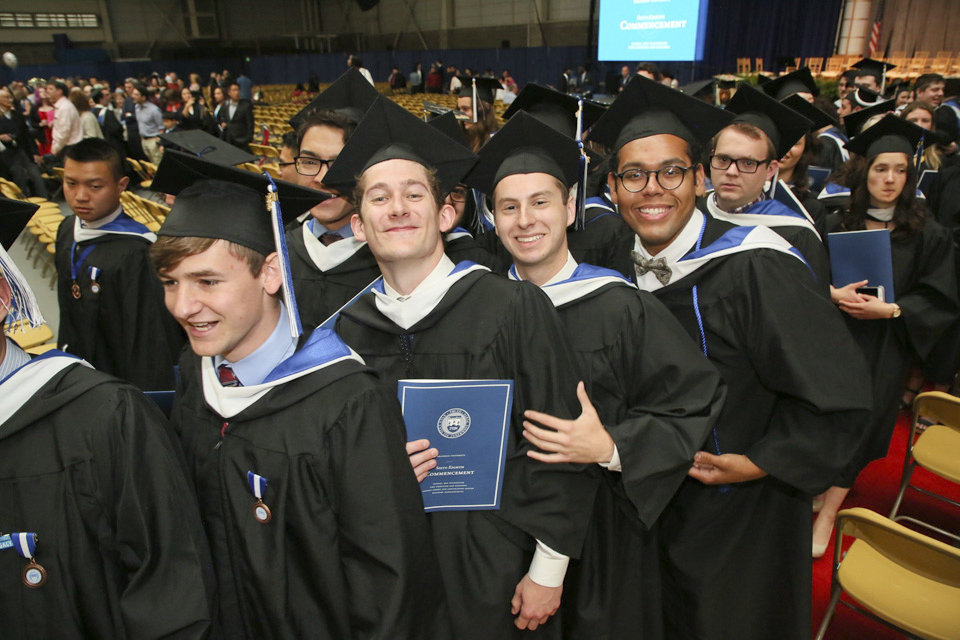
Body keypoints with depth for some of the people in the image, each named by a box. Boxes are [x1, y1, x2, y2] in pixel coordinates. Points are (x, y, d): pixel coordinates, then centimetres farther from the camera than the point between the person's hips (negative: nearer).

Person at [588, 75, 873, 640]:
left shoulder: (754, 269, -26)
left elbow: (838, 394, -21)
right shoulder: (622, 266, -7)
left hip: (743, 513, -5)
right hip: (657, 502, 5)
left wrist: (759, 464, -18)